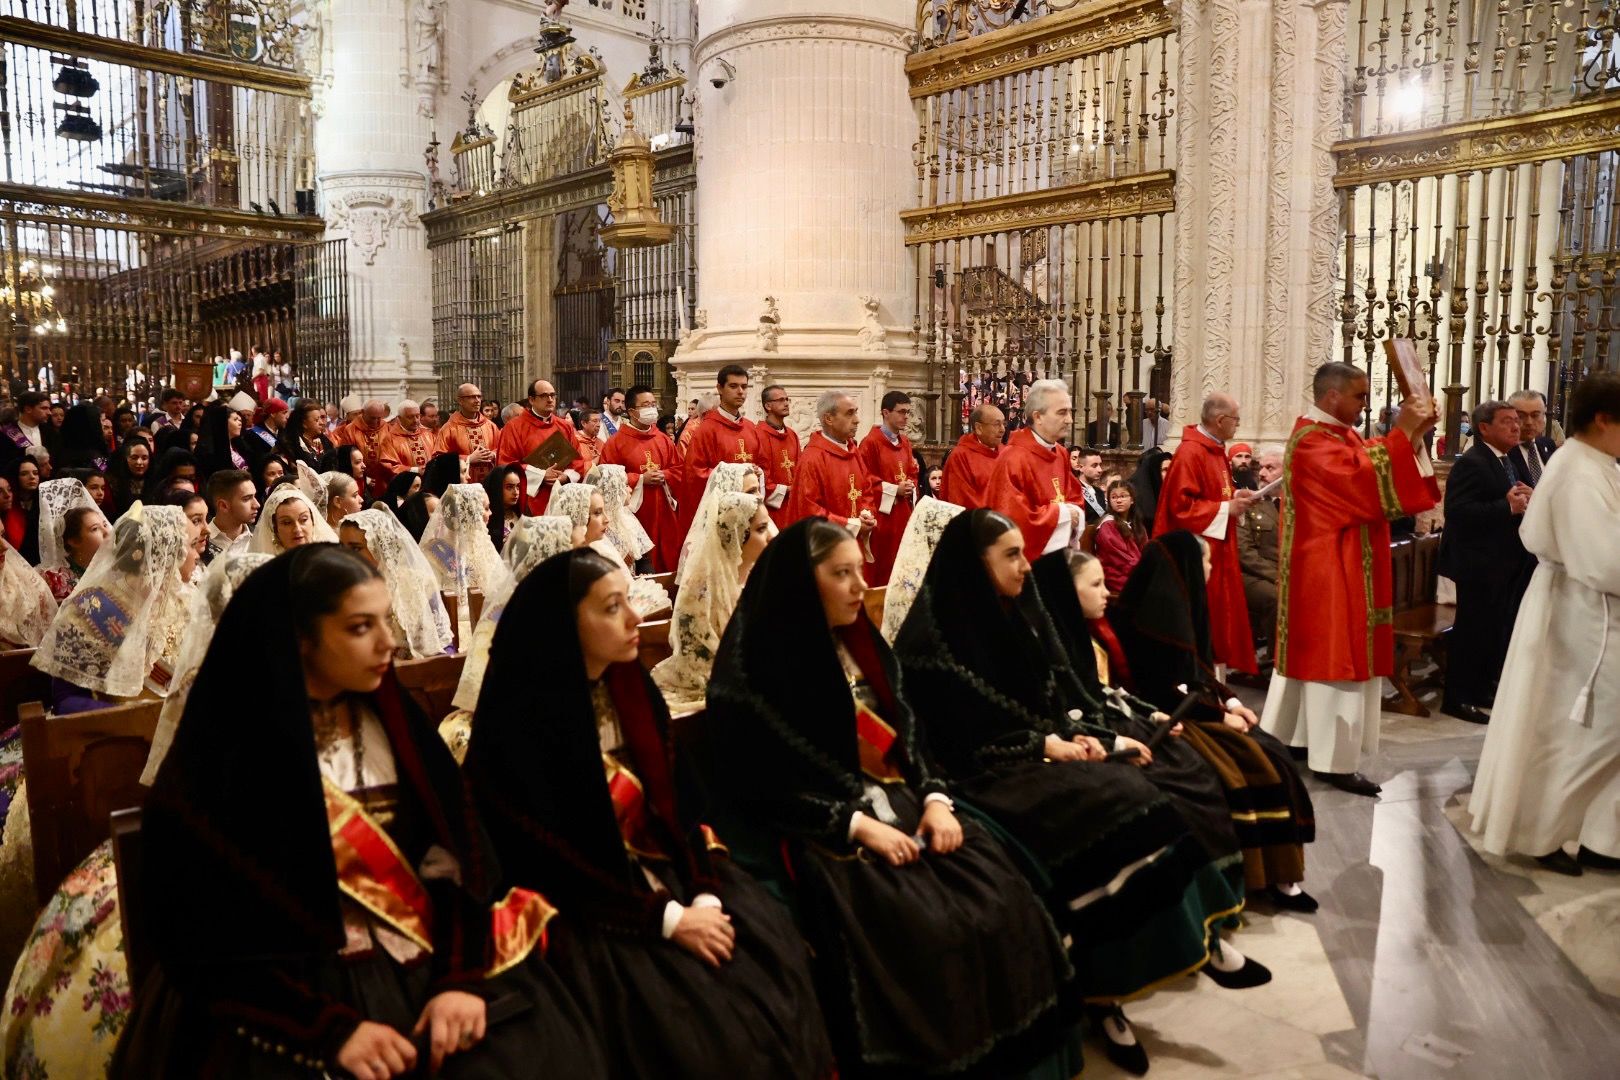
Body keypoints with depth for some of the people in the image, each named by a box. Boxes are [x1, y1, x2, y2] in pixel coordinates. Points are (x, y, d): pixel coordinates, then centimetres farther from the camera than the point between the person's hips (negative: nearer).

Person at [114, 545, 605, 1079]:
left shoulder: (394, 722, 6)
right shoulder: (216, 763, -7)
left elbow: (456, 854, 0)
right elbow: (204, 939, -8)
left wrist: (464, 978, -13)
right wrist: (332, 1030, -15)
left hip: (425, 968, 3)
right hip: (295, 994, -3)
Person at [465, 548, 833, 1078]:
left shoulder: (633, 691, 3)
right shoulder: (517, 729, -17)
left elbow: (676, 800, 3)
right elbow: (547, 861, -17)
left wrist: (705, 894, -11)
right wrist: (666, 918, -18)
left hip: (663, 874, 7)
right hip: (584, 909, -6)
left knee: (773, 951, -9)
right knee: (693, 1020, -21)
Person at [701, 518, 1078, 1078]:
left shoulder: (859, 644, 12)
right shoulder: (755, 671, -10)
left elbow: (907, 734, 12)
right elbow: (760, 789, -13)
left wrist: (935, 798, -6)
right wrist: (857, 824, -18)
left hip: (897, 806, 7)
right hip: (820, 834, -6)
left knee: (998, 898, -14)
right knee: (924, 926, -26)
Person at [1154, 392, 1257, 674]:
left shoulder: (1216, 450, 12)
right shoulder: (1190, 453, -19)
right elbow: (1181, 505, -24)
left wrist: (1235, 497, 5)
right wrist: (1227, 509, -20)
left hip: (1217, 549, 10)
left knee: (1218, 613, 14)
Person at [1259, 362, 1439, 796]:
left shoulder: (1339, 433, 15)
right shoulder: (1313, 440, -17)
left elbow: (1372, 474, 9)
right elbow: (1365, 480, -27)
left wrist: (1414, 434, -3)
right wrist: (1402, 432, -22)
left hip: (1341, 566, 11)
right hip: (1328, 569, -11)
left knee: (1317, 653, 15)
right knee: (1335, 658, -6)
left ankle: (1290, 738, 24)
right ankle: (1334, 760, 1)